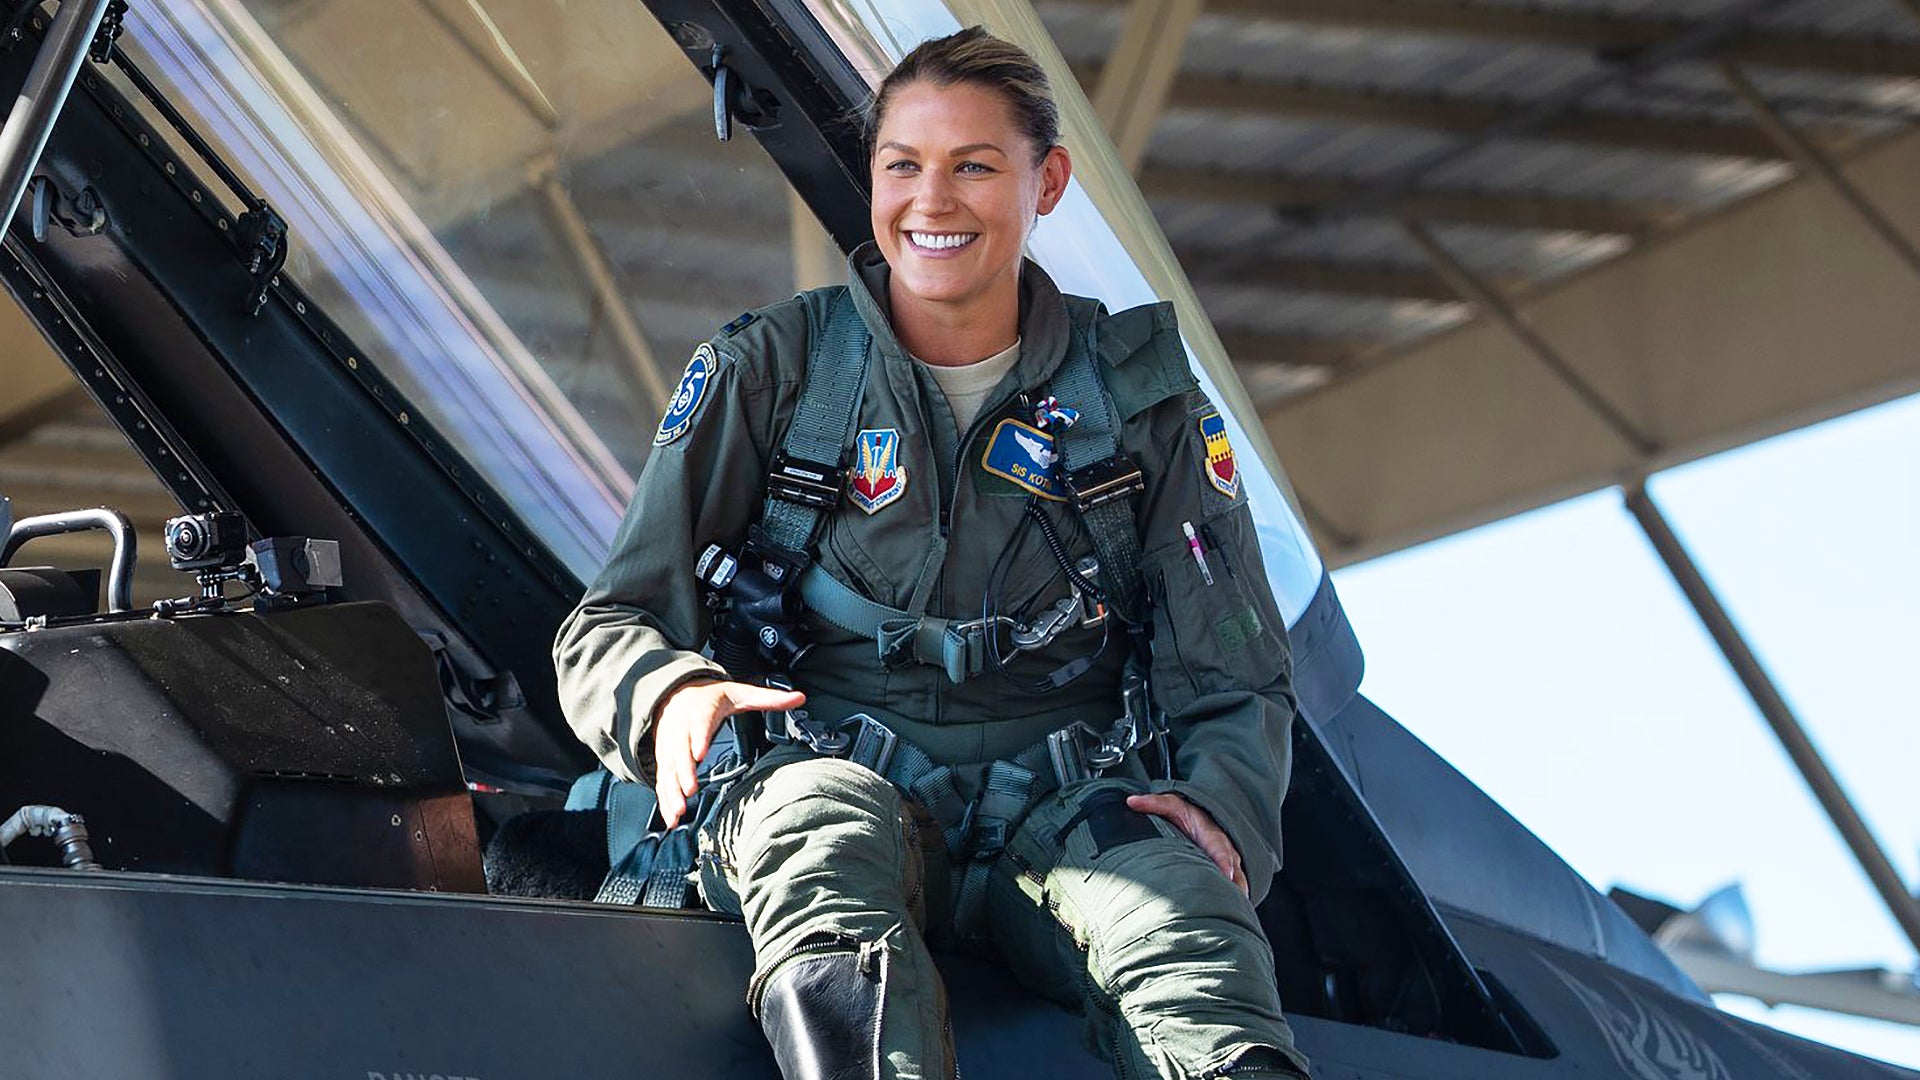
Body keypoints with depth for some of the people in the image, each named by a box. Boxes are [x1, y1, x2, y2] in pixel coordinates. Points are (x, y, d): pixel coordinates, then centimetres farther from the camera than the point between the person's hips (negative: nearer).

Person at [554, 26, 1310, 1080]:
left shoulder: (1139, 396, 10)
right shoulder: (767, 371, 7)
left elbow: (1234, 678, 13)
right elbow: (611, 626, 6)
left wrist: (1223, 806, -12)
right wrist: (671, 694, -20)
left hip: (1063, 805, 1)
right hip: (835, 772, -1)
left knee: (1181, 901, -36)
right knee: (819, 812, -40)